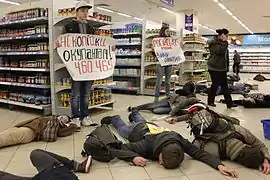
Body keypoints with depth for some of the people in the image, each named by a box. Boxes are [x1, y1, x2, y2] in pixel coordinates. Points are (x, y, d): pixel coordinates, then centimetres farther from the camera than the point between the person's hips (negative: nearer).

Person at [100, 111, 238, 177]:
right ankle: (114, 119, 58)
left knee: (142, 122, 41)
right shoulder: (147, 145, -49)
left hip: (153, 127, 3)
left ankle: (134, 114, 68)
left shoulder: (180, 141, -43)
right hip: (136, 131, -3)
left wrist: (219, 165, -57)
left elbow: (200, 153, -43)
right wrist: (133, 157, -59)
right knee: (123, 128, 33)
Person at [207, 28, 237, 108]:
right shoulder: (214, 43, -10)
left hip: (222, 68, 8)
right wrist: (225, 42, -18)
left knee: (225, 85, 6)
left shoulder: (223, 43, 17)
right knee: (215, 85, -1)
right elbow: (220, 50, -29)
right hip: (214, 68, -8)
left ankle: (229, 103, 6)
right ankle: (210, 101, 14)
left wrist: (227, 66, 19)